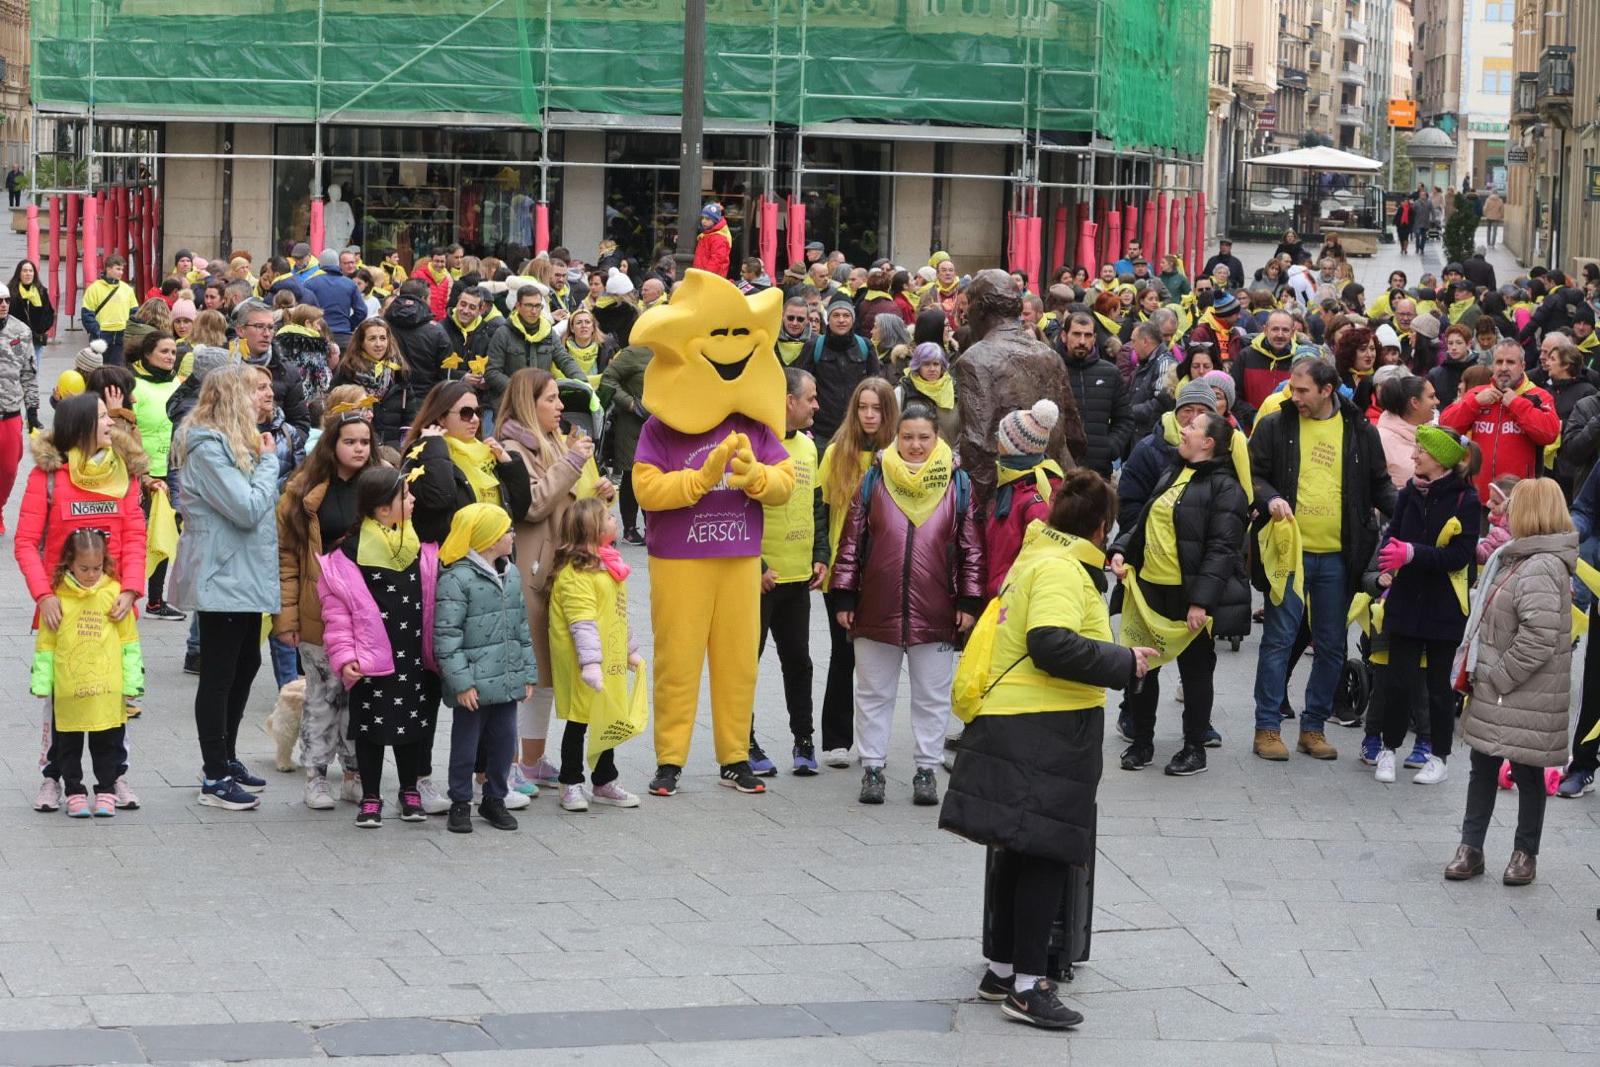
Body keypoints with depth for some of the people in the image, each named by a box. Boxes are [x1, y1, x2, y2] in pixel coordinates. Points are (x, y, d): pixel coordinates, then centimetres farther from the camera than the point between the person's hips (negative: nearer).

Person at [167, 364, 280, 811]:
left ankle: (226, 758, 30)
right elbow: (248, 509, -23)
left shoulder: (234, 442, 13)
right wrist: (268, 461, -12)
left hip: (244, 575, 10)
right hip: (222, 578, -10)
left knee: (246, 665, 17)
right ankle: (215, 777, 3)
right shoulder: (207, 448, -19)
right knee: (219, 674, -3)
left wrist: (264, 458, 4)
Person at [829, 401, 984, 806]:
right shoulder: (874, 480, 3)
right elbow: (851, 540, 5)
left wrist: (969, 601, 1)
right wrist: (844, 597, 2)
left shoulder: (957, 484, 3)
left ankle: (927, 769, 17)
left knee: (932, 695, 8)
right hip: (877, 609, 0)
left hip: (935, 613, 0)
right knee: (873, 692, 9)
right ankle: (872, 768, 17)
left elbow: (971, 547, 5)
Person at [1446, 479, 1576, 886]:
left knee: (1527, 774, 4)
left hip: (1526, 699, -10)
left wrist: (1499, 677, -19)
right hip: (1496, 696, 10)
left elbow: (1539, 639, -27)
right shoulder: (1516, 559, 11)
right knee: (1482, 768, 13)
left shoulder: (1540, 570, -21)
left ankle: (1526, 853, 16)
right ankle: (1471, 848, 20)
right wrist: (1474, 669, 14)